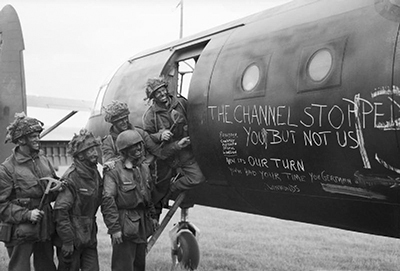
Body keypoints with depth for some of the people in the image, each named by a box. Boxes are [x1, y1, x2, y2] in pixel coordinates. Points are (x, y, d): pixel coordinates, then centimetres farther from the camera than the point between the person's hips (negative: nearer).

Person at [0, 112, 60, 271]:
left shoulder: (43, 160, 6)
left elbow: (55, 182, 20)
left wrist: (56, 189, -4)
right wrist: (26, 214, -21)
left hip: (45, 228, 6)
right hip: (20, 232, -6)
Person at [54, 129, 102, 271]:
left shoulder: (95, 173, 7)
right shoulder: (71, 178, -18)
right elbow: (60, 210, -21)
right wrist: (67, 240, -21)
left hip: (90, 237, 7)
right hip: (72, 238, -7)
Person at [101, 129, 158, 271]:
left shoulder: (144, 167, 10)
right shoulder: (114, 171, -15)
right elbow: (108, 201, -18)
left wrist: (153, 216, 16)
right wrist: (114, 228, -20)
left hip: (143, 225, 7)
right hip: (124, 226, -7)